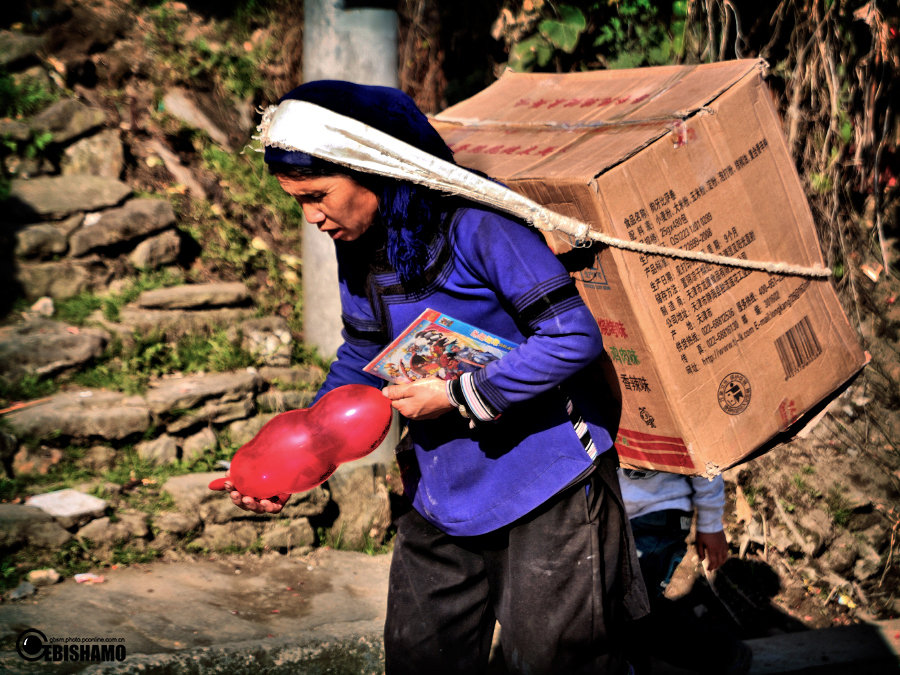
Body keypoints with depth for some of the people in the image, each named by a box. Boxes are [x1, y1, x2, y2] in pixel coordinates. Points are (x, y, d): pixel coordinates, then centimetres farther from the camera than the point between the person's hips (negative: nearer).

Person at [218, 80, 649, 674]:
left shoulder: (476, 222, -22)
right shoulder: (358, 245, 2)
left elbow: (574, 337, -24)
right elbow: (363, 361, 13)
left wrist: (459, 397, -22)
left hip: (548, 484, -7)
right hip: (444, 491, 7)